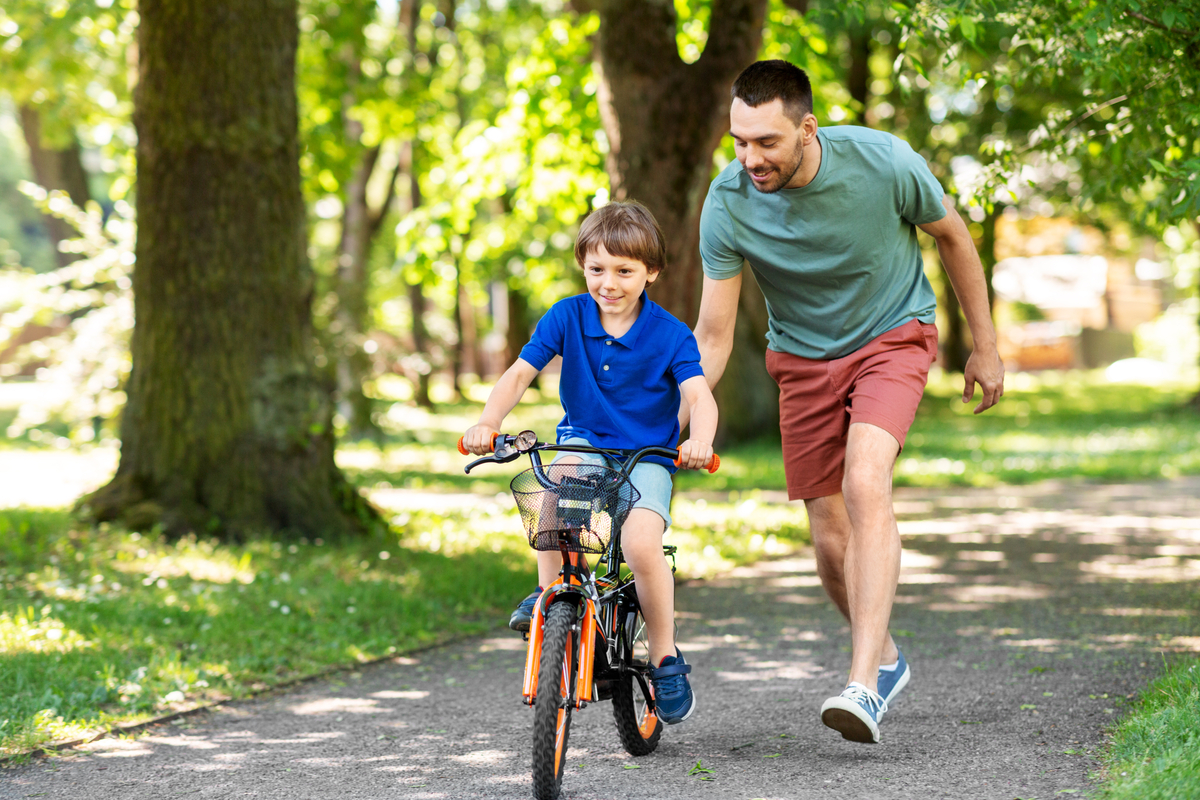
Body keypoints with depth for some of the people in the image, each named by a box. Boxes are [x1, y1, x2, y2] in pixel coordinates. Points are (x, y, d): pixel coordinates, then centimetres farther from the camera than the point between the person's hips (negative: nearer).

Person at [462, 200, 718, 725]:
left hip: (648, 457, -2)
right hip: (584, 444, 2)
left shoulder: (670, 335, -9)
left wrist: (699, 441, -43)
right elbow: (520, 373, -8)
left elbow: (699, 395, -20)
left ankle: (666, 660, -8)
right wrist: (487, 422, -27)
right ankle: (549, 593, -19)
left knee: (642, 544, -29)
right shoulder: (567, 317, -3)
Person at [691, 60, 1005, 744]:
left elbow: (952, 236, -5)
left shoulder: (883, 162, -25)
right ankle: (886, 658, 32)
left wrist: (986, 347, 2)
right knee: (833, 539, 2)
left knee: (865, 486, -28)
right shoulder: (728, 206, -21)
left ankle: (864, 684, -30)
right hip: (804, 358, 3)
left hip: (892, 336, -3)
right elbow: (714, 336, -14)